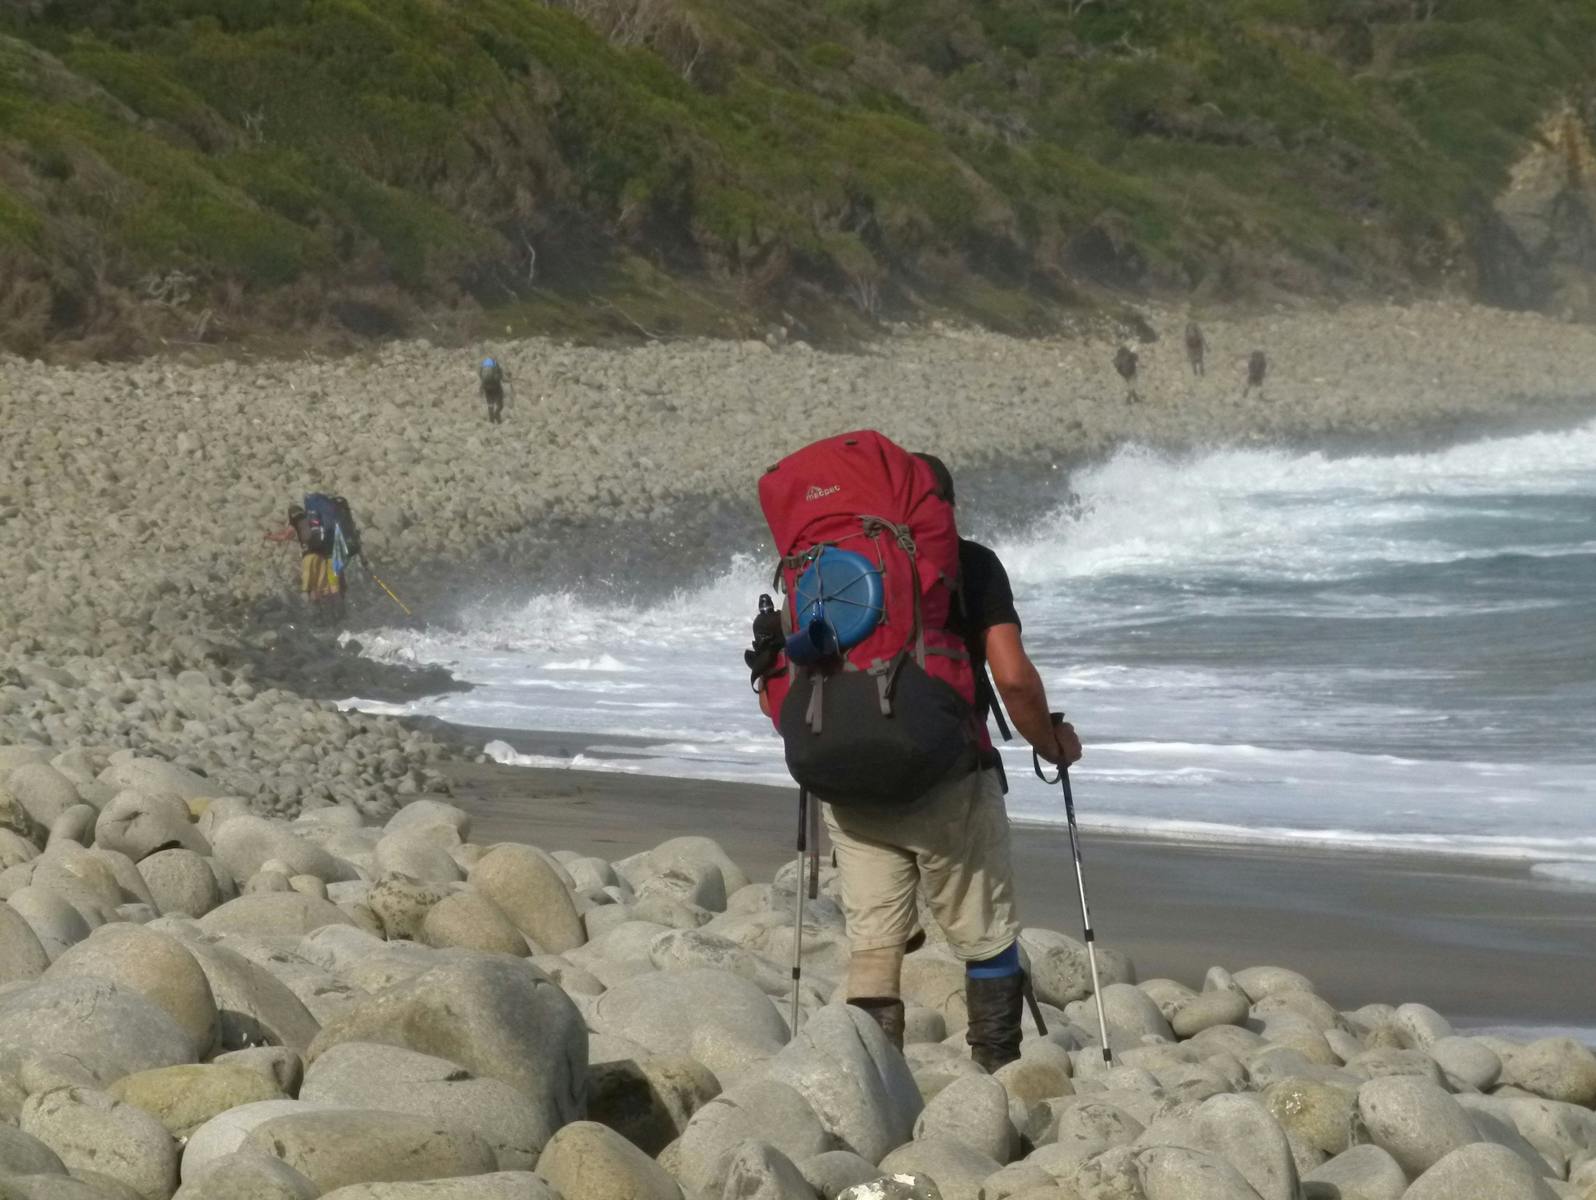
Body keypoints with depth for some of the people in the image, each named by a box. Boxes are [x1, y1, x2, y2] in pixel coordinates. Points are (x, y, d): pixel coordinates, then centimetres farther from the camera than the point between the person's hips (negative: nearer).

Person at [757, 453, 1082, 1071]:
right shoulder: (970, 563, 0)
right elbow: (1013, 677, -10)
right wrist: (1052, 744, 6)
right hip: (947, 784, -3)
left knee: (872, 939, 8)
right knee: (987, 938, 8)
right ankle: (1001, 1073, 10)